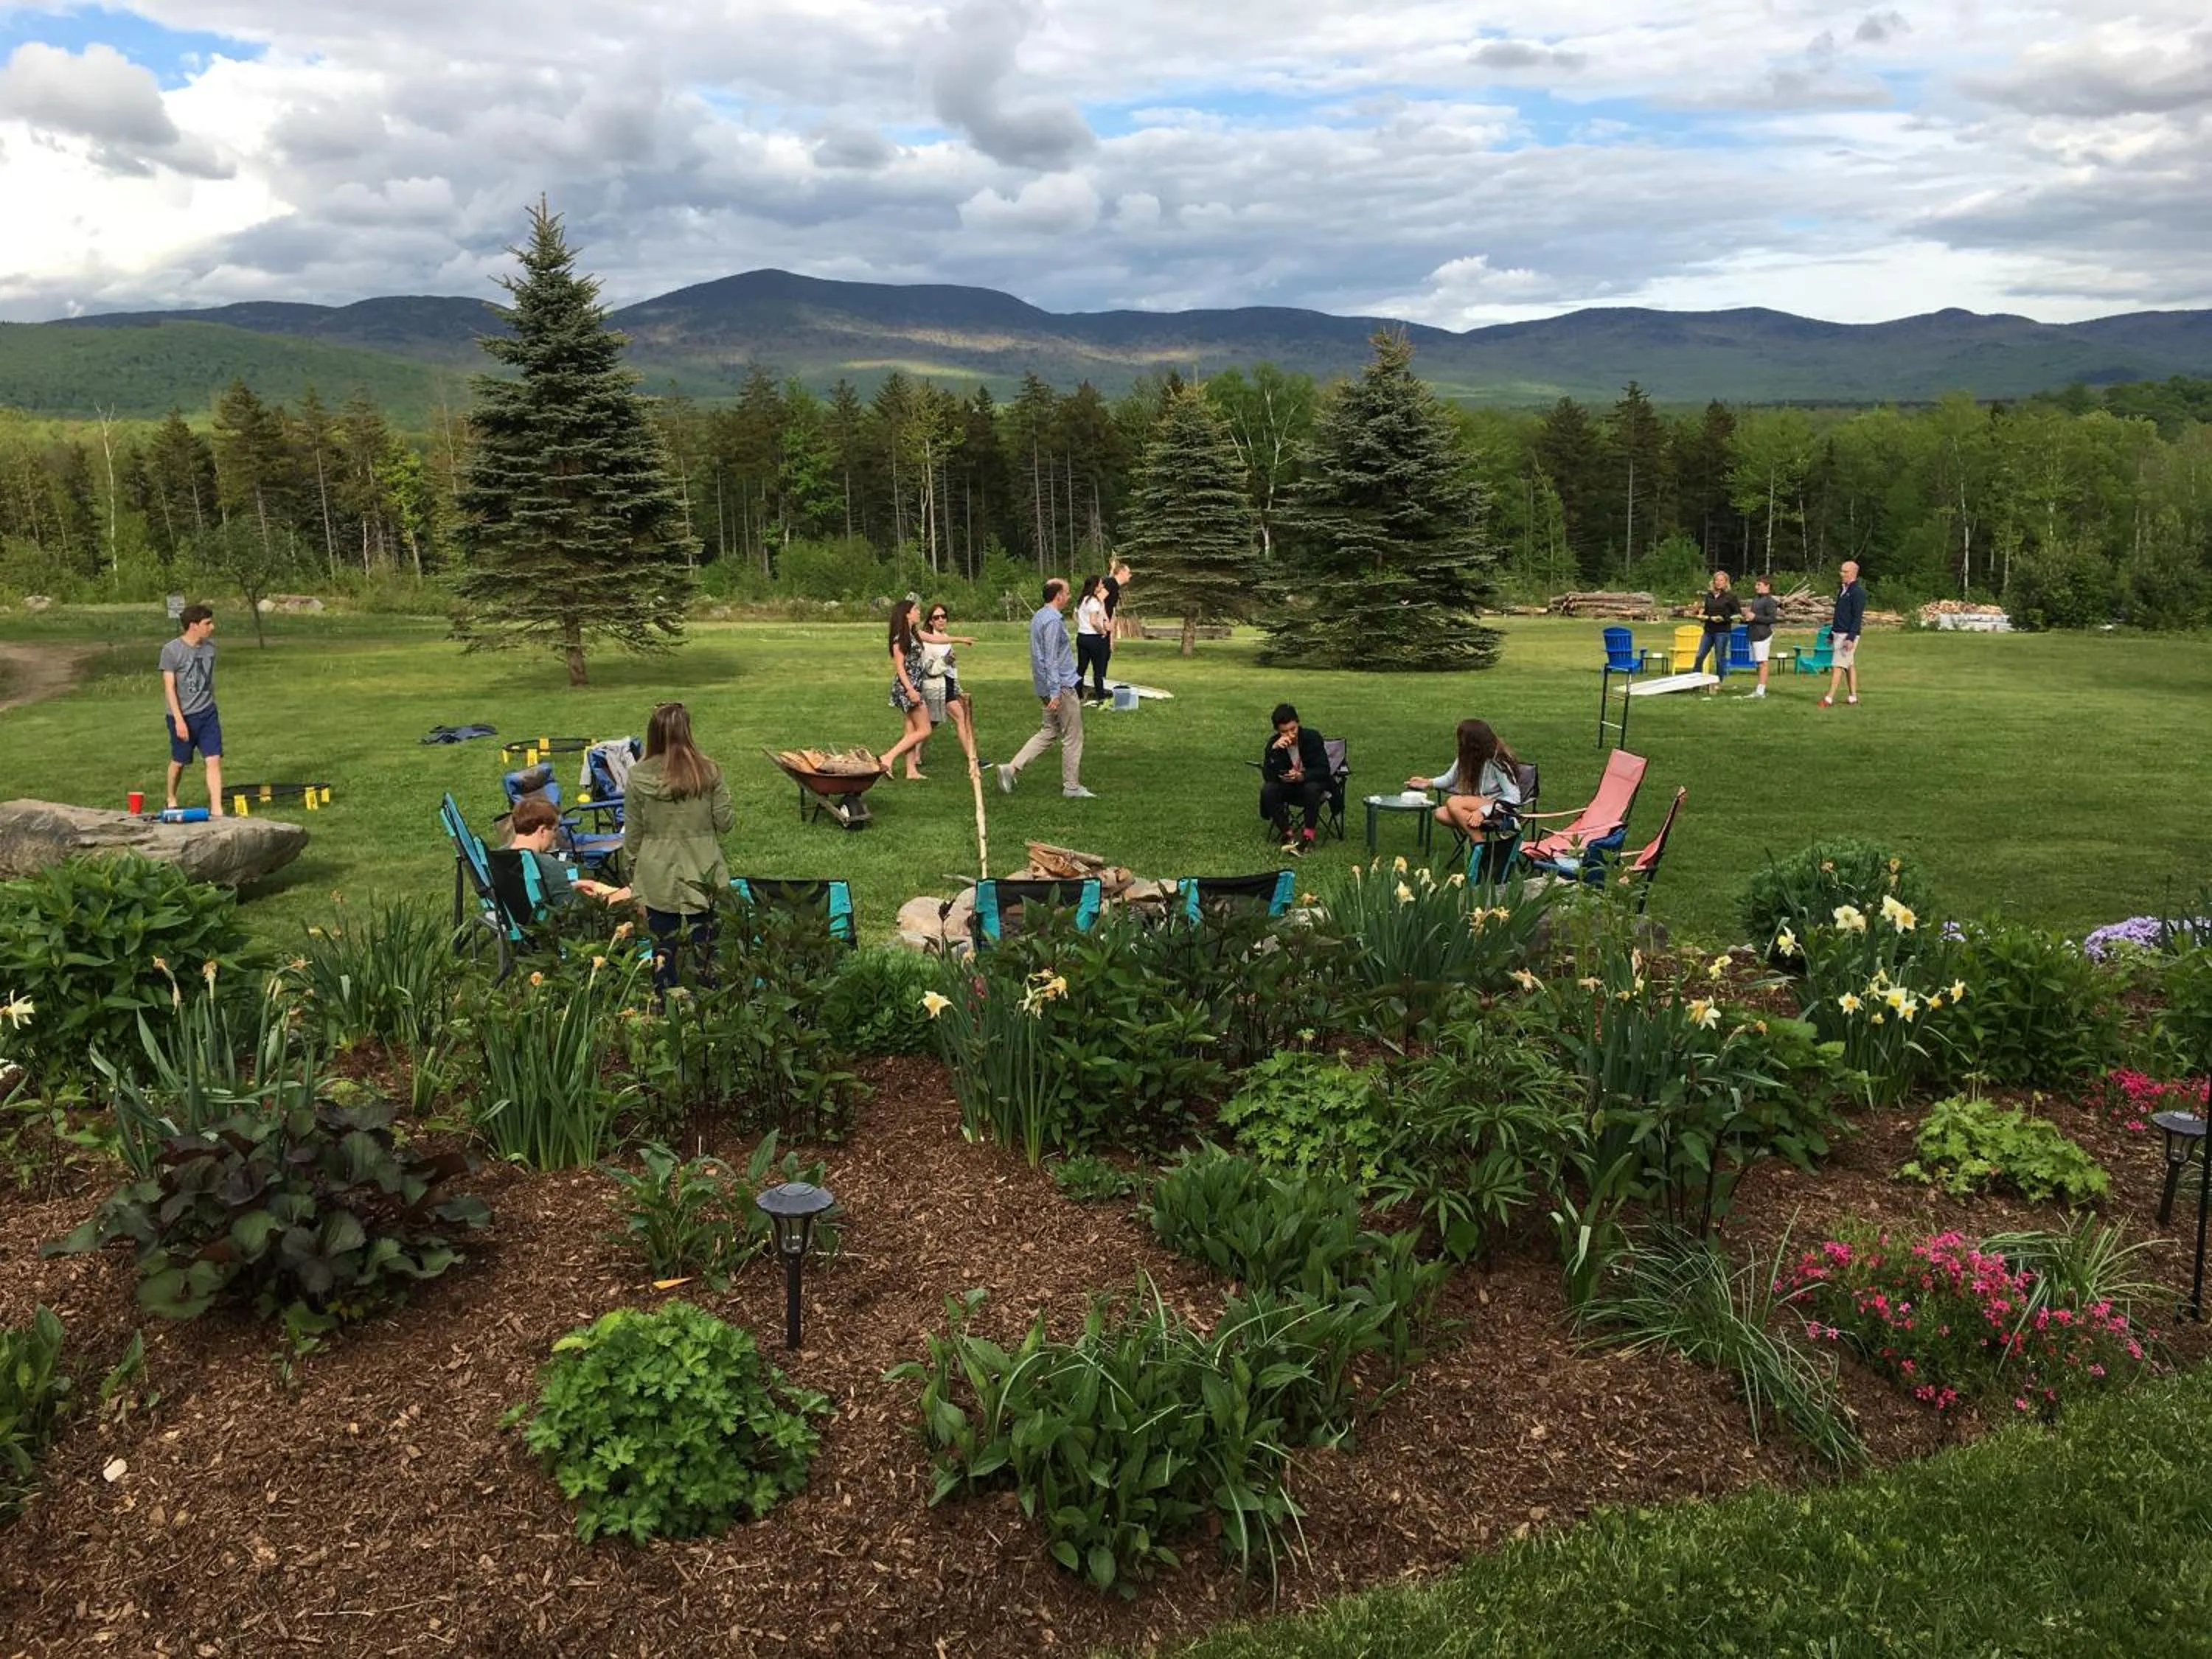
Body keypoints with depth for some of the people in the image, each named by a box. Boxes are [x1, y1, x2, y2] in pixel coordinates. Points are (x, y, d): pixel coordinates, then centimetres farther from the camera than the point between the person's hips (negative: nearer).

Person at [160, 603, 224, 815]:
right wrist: (179, 720, -17)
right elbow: (169, 686, -12)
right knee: (179, 762, 12)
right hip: (183, 716, -4)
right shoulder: (171, 650, -11)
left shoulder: (210, 646, 4)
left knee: (214, 760, -7)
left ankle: (216, 809, -8)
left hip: (208, 714, 4)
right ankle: (171, 799, 37)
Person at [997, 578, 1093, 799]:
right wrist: (1055, 693, -23)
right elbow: (1051, 659, -22)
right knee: (1072, 737, 1)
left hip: (1049, 687, 10)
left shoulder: (1038, 617, 13)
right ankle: (1072, 786, 8)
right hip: (1062, 686, -10)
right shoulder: (1053, 621, -18)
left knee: (1049, 732, 14)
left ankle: (1012, 768, 6)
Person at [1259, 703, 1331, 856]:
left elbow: (1323, 770, -20)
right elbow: (1268, 777, -21)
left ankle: (1308, 836, -26)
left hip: (1311, 782, -3)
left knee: (1311, 789, -37)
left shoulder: (1313, 737, -16)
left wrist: (1302, 777, -38)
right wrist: (1274, 750, -35)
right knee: (1267, 790, -27)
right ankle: (1288, 834, -18)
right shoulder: (1273, 743, -11)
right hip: (1288, 787, 3)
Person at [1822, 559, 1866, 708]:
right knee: (1850, 666, 12)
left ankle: (1829, 699, -14)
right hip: (1838, 634, 9)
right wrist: (1831, 635, 21)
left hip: (1848, 635, -9)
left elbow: (1857, 618, -18)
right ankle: (1853, 697, 17)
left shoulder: (1858, 592, -13)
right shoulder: (1843, 591, 15)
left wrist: (1850, 638, -25)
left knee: (1837, 666, -12)